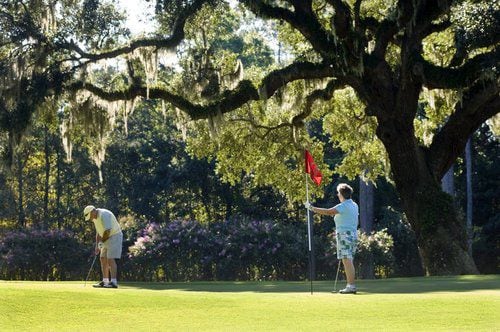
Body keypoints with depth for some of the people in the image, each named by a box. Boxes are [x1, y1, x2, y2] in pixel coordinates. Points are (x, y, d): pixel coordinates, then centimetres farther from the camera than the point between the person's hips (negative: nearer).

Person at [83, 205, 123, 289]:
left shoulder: (104, 215, -22)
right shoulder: (95, 218, 9)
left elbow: (107, 231, -26)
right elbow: (98, 232, 17)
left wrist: (101, 242, -12)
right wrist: (97, 245, 8)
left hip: (114, 236, -10)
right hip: (107, 238, 10)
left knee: (110, 259, -16)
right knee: (103, 259, 8)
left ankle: (114, 282, -18)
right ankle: (105, 281, 12)